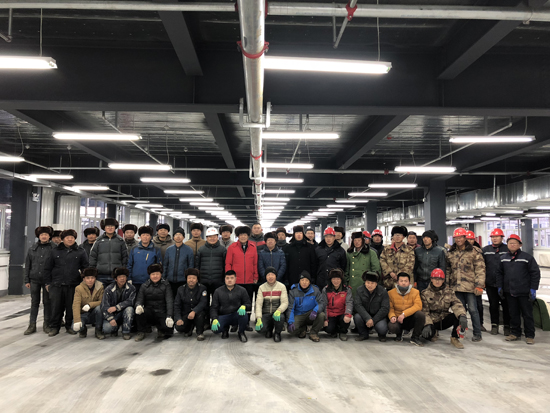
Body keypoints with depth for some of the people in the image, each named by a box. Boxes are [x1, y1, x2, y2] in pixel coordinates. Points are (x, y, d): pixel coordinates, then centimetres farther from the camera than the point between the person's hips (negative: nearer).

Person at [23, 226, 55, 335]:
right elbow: (27, 265, 11)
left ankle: (46, 325, 14)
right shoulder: (32, 249, 8)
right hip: (34, 280, 3)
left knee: (47, 302, 5)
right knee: (34, 303, 8)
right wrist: (27, 280, 7)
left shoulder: (54, 248, -3)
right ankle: (32, 325, 13)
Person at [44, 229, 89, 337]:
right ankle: (54, 327, 15)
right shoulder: (55, 251, 10)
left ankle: (70, 326, 19)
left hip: (73, 286, -1)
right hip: (56, 285, 1)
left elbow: (86, 268, 7)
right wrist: (47, 283, 7)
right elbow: (47, 268, 13)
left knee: (71, 308, 5)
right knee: (56, 307, 3)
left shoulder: (80, 252, 6)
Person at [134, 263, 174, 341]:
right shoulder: (145, 286, 8)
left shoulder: (166, 285, 2)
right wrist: (138, 305, -27)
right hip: (149, 311, 1)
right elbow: (139, 299, 0)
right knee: (139, 312, -30)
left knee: (168, 329, -24)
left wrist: (169, 316, -22)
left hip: (161, 312, -1)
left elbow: (169, 301, -8)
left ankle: (160, 329, 15)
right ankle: (141, 332, -4)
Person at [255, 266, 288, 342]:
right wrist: (258, 319, -19)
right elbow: (258, 304, -5)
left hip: (277, 313, -1)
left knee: (280, 317, -37)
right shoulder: (261, 288, 2)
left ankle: (277, 333, -3)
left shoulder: (282, 287, -1)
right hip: (265, 314, 1)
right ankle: (269, 329, 12)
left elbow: (285, 303, -8)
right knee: (259, 329, -27)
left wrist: (278, 311, -30)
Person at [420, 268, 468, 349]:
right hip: (432, 321, -1)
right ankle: (433, 332, 10)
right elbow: (424, 311, -9)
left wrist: (462, 315, -35)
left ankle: (454, 338, -5)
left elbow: (456, 304, -14)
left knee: (458, 315, -28)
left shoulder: (449, 292, 3)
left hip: (444, 320, 2)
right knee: (427, 334, -32)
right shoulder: (425, 293, -2)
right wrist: (427, 324, -27)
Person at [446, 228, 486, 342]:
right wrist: (447, 284, 11)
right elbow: (448, 270, 16)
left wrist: (479, 285, -11)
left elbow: (480, 269, -6)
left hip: (469, 286, -4)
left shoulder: (473, 252, -3)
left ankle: (477, 334, 12)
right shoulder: (450, 253, 11)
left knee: (472, 309, 0)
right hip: (456, 286, 4)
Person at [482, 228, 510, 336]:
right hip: (491, 284, 2)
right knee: (493, 305, 10)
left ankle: (507, 326, 19)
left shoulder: (508, 249, 0)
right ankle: (494, 325, 21)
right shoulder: (485, 250, 6)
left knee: (506, 305, 6)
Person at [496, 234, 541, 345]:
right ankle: (515, 333, 21)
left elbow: (535, 273, -4)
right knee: (513, 314, 11)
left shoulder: (527, 257, -4)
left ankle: (530, 336, 14)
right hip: (509, 292, 4)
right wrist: (500, 287, 9)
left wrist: (533, 289, -8)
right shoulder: (504, 258, 9)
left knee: (527, 314, 4)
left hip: (524, 292, -4)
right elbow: (499, 273, 16)